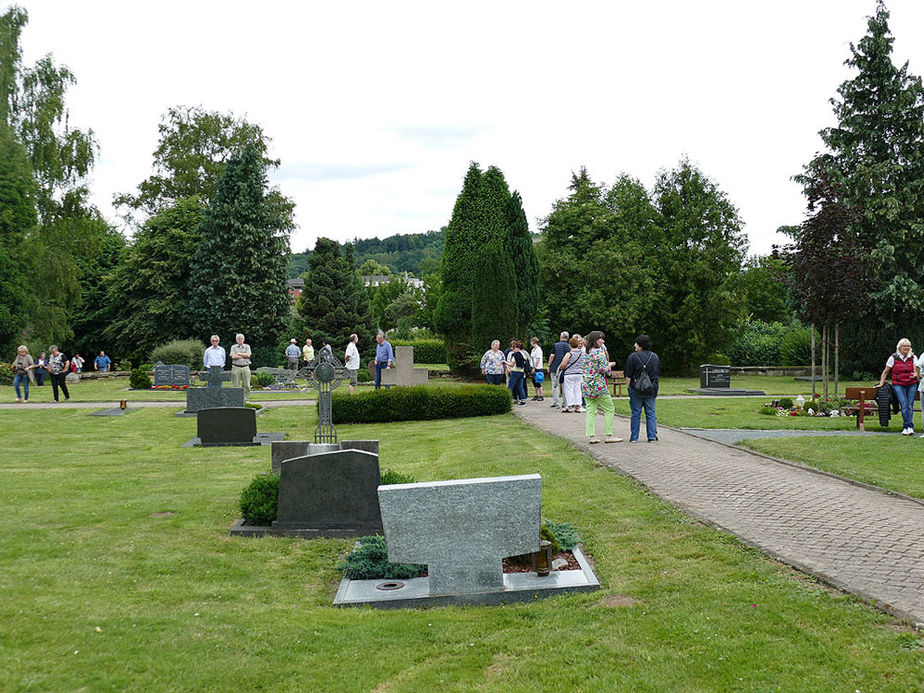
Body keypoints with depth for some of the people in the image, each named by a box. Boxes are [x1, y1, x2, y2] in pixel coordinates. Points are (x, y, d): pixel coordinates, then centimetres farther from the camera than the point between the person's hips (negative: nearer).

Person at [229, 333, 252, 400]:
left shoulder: (247, 346, 13)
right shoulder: (233, 347, 10)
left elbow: (248, 355, -3)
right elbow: (233, 356, -6)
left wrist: (239, 353, -2)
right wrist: (244, 356, -4)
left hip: (245, 367, 1)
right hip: (236, 368, -1)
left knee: (246, 385, -2)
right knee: (235, 385, -2)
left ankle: (246, 398, 3)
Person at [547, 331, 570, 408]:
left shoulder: (556, 345, -1)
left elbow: (552, 356, -6)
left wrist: (549, 366, 2)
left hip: (555, 368, -1)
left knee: (555, 385, 4)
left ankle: (556, 403, 1)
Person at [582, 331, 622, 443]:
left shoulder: (587, 353, 10)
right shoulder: (600, 352, -13)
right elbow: (604, 369, -18)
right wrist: (610, 365, 3)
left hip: (587, 385, 7)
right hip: (598, 385, -7)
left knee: (590, 411, 6)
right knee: (609, 409, 3)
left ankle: (591, 435, 3)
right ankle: (608, 435, 2)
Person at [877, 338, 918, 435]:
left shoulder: (913, 357, 10)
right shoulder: (893, 358, 4)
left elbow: (917, 370, 12)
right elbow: (885, 372, 11)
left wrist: (915, 375, -12)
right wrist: (881, 384, 9)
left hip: (912, 385, 2)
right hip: (898, 385, -2)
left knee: (910, 405, -10)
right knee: (904, 404, -18)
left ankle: (906, 427, -10)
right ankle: (909, 426, -19)